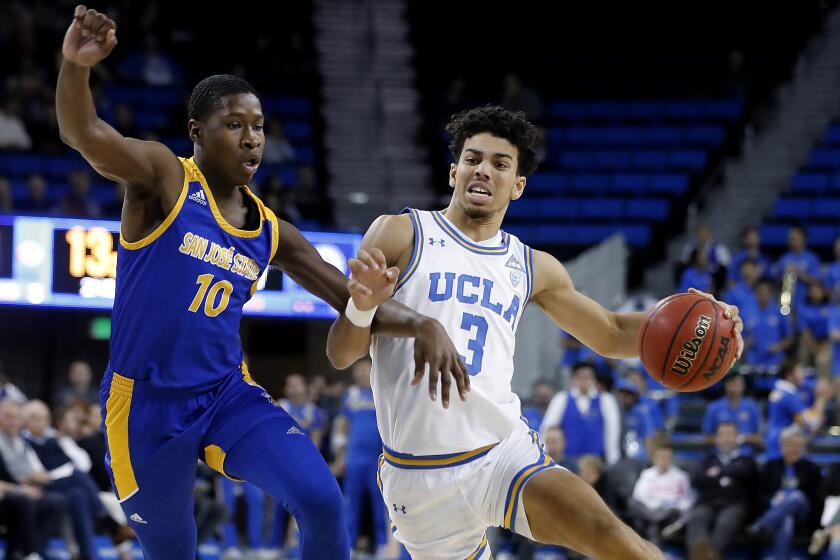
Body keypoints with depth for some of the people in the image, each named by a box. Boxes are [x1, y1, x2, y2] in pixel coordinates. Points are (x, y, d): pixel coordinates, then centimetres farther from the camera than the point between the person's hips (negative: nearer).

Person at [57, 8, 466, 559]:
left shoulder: (272, 233, 6)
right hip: (147, 402, -4)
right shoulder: (165, 179, -9)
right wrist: (76, 65, -50)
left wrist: (423, 325, -12)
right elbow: (83, 134, -28)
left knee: (322, 501, -17)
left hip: (229, 392, 4)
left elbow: (355, 303, 9)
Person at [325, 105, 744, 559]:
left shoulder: (532, 268, 13)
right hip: (421, 473, -2)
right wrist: (362, 307, -22)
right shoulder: (400, 235, 2)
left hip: (505, 452, 2)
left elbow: (610, 334, 25)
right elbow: (340, 354, 1)